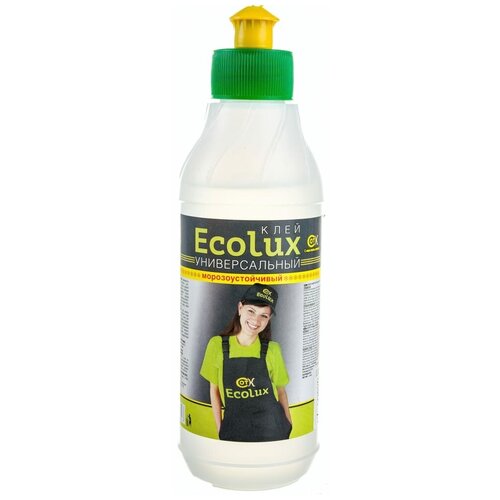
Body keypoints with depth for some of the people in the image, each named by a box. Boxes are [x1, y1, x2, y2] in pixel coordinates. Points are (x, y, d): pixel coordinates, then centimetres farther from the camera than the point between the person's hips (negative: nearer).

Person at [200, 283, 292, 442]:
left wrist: (289, 427, 4)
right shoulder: (217, 345, -5)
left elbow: (280, 391, 4)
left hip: (272, 428, 0)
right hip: (235, 428, 0)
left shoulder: (272, 350, -6)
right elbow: (214, 390, 3)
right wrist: (219, 429, 2)